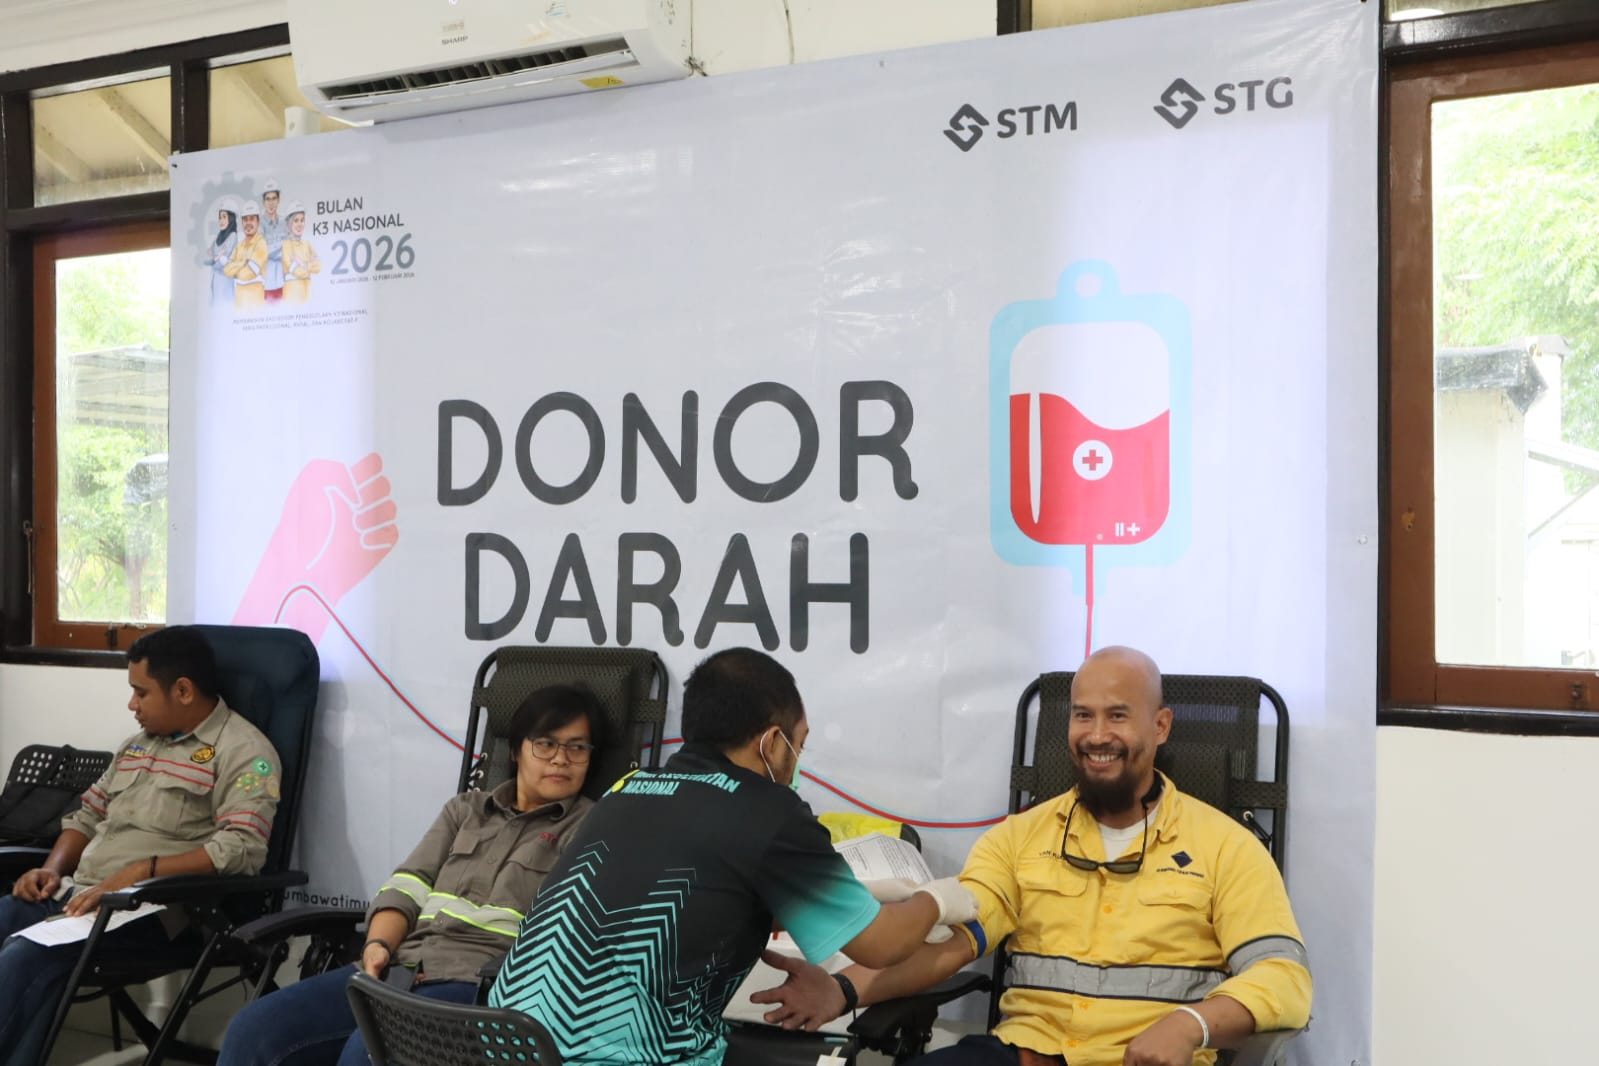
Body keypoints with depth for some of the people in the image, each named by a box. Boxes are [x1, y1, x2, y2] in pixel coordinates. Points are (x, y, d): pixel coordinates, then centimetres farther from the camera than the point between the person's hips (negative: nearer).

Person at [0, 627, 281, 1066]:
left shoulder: (242, 751, -7)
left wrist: (139, 872, -24)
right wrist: (53, 869, 5)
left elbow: (241, 849, -19)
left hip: (148, 910, -8)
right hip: (75, 893, 8)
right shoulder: (139, 742, 21)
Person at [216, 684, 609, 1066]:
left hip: (479, 983, -5)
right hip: (403, 967, 5)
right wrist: (378, 946, -5)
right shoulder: (465, 809, 24)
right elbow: (408, 887, 14)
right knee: (253, 1029, -15)